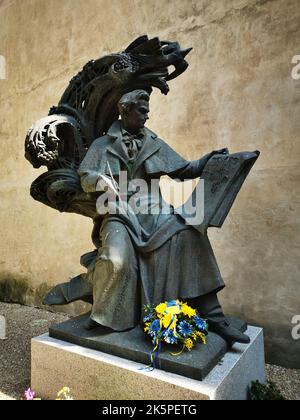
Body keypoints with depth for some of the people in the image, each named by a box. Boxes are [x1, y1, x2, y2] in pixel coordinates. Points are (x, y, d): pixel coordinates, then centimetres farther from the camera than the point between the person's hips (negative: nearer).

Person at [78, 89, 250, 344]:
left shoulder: (155, 144, 19)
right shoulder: (102, 145, 13)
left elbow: (183, 170, 16)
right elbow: (85, 178, 7)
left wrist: (210, 160, 2)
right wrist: (102, 181, -16)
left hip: (154, 211, 3)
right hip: (120, 213, -2)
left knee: (190, 238, -24)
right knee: (117, 260, -31)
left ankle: (212, 314, -17)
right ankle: (104, 315, -2)